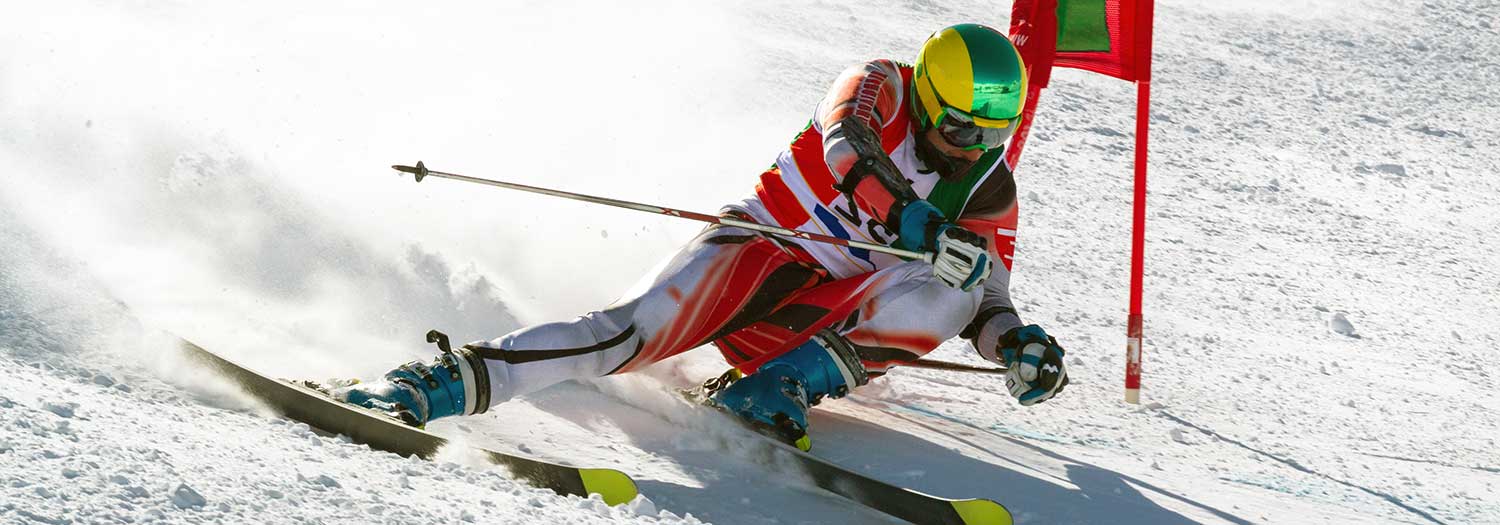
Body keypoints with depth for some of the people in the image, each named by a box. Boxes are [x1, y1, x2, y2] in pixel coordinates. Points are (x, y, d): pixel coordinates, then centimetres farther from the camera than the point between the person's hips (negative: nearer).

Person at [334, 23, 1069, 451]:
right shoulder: (880, 85, -4)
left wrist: (1016, 341, -11)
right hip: (765, 245, -3)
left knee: (947, 294, -24)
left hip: (828, 319, 4)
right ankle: (449, 380, -35)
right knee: (635, 328, -30)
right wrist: (909, 217, -42)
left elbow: (988, 295, 12)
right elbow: (846, 141, -26)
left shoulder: (987, 190, 8)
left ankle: (779, 385, -31)